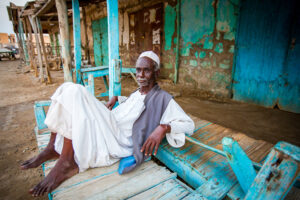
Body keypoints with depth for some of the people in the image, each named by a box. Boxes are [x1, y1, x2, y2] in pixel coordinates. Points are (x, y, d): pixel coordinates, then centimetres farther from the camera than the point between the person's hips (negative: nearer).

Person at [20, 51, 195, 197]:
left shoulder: (163, 98, -2)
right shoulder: (138, 92, 21)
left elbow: (189, 124, -7)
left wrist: (163, 127, -25)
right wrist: (116, 98, 22)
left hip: (119, 140, -8)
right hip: (107, 128, 8)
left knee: (75, 91, -22)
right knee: (68, 88, -5)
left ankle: (67, 162, -18)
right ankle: (53, 147, -4)